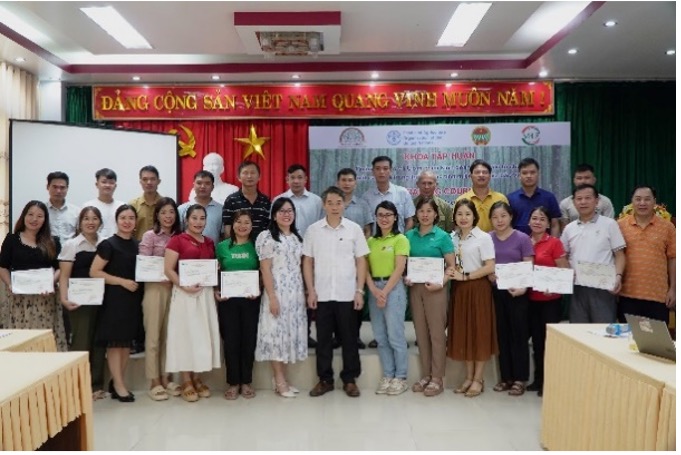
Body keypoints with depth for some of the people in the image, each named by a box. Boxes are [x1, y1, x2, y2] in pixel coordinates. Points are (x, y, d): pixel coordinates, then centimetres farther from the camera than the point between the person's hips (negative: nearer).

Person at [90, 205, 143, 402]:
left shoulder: (137, 245, 11)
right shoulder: (108, 244, -7)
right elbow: (94, 272, -12)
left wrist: (140, 282, 4)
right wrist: (122, 281, -17)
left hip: (133, 298, 6)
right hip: (114, 297, -6)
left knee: (127, 341, 11)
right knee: (115, 342, -1)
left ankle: (117, 381, 23)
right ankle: (119, 385, 9)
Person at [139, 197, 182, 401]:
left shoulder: (178, 236, 10)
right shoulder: (150, 236, -3)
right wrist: (163, 279, -17)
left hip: (173, 289, 4)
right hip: (155, 289, -4)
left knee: (168, 335, 10)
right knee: (153, 336, 1)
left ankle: (166, 378, 20)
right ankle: (154, 382, 10)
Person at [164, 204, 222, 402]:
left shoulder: (209, 242, 12)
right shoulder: (177, 240, -5)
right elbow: (168, 270, -10)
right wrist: (184, 286, -21)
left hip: (206, 293, 6)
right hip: (184, 294, -5)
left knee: (203, 334, 9)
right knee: (185, 334, 1)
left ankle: (197, 379, 22)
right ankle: (186, 382, 11)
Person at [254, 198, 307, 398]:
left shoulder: (297, 237, 14)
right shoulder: (267, 236, -5)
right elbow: (265, 269, -11)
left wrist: (305, 292, 8)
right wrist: (272, 297, -17)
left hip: (295, 292, 7)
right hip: (277, 291, -6)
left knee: (291, 332, 8)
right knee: (277, 332, -3)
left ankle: (280, 378, 17)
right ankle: (280, 381, 5)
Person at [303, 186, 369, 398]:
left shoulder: (354, 228, 1)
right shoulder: (313, 230, 2)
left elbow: (361, 261, 3)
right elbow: (307, 262, 5)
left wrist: (359, 291, -3)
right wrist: (310, 291, -1)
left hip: (347, 294, 0)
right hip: (322, 294, 1)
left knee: (349, 338, 7)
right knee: (323, 338, 9)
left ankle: (350, 379, 20)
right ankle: (325, 379, 22)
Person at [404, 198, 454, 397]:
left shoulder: (442, 236, -3)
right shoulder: (410, 235, 7)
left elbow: (451, 266, -4)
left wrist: (441, 283, -18)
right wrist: (405, 277, -4)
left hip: (434, 288, -4)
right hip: (415, 288, 4)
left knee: (437, 333, 1)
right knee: (421, 333, 10)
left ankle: (437, 378, 11)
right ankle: (425, 375, 22)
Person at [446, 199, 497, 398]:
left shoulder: (483, 237, -8)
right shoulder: (452, 237, 7)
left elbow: (490, 267, -13)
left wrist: (465, 276, -16)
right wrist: (450, 271, -7)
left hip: (478, 288, -5)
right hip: (459, 289, 5)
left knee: (479, 332, 2)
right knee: (463, 332, 9)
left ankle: (478, 379, 13)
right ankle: (469, 377, 20)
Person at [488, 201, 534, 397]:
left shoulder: (522, 238, -3)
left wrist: (522, 288, -21)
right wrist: (491, 275, -10)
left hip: (517, 292, -3)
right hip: (496, 292, 3)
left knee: (519, 335, 3)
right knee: (502, 335, 10)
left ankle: (520, 378, 14)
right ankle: (506, 377, 21)